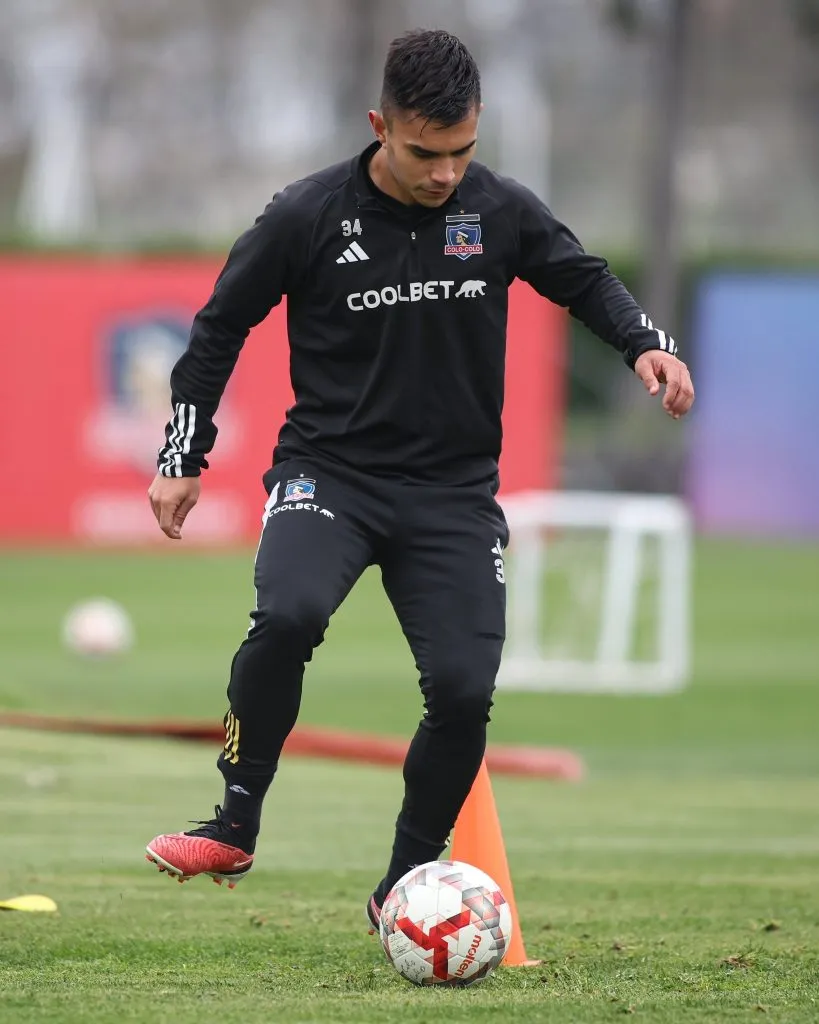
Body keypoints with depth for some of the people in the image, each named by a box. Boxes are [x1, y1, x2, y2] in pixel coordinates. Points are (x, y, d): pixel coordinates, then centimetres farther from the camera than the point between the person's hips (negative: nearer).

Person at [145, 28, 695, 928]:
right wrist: (183, 458, 3)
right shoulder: (309, 216, -10)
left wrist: (645, 343, -4)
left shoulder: (500, 211, -4)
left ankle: (404, 888, 11)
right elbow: (220, 327, 3)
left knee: (464, 691, -11)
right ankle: (233, 832, -16)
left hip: (453, 489, 2)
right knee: (287, 616, -31)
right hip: (330, 469, -2)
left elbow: (583, 279, 15)